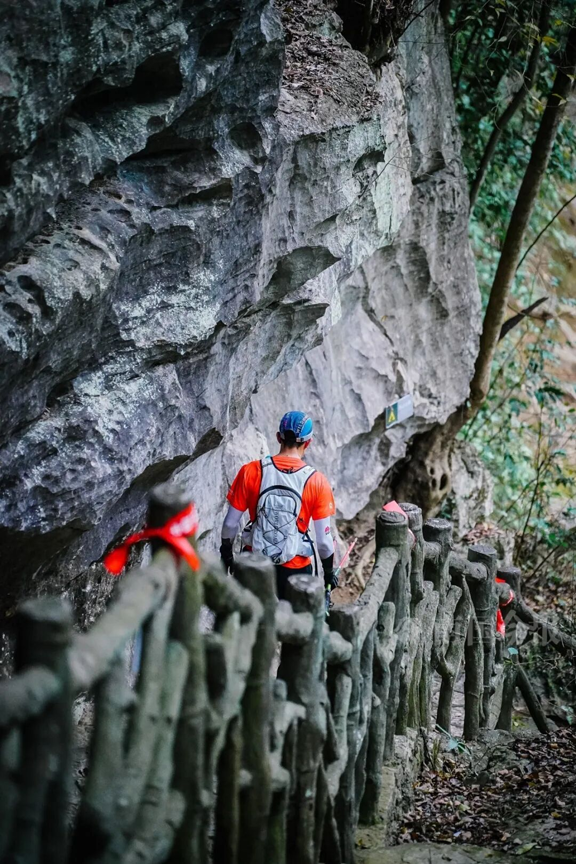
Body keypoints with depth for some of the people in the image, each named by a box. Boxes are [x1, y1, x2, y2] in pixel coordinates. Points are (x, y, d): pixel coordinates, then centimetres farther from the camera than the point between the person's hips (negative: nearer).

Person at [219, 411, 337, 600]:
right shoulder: (316, 482, -12)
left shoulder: (250, 471, -10)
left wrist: (226, 552, 16)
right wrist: (329, 572, 9)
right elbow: (324, 539, -7)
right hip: (295, 569, -1)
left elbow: (230, 523, -3)